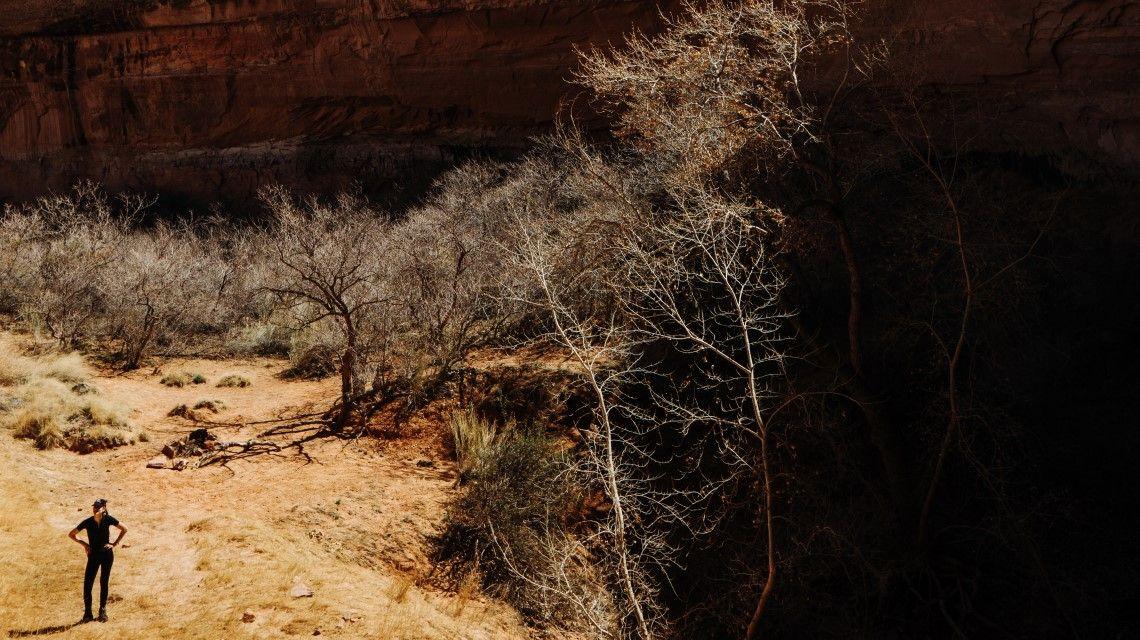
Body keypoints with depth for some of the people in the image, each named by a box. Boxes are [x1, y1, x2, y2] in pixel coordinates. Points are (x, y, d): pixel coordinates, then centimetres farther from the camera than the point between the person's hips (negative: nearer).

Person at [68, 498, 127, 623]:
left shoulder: (108, 519, -7)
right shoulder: (87, 522, -5)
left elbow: (124, 529, 4)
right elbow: (71, 534, 8)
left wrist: (115, 544, -1)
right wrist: (84, 543, -1)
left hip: (107, 555, -1)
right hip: (93, 555, 1)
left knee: (104, 583, 5)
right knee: (87, 584, -7)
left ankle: (103, 611, 15)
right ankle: (87, 613, 3)